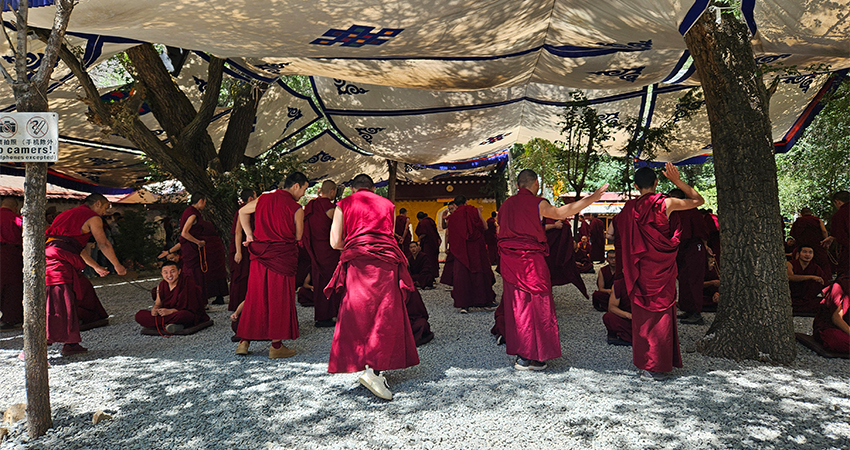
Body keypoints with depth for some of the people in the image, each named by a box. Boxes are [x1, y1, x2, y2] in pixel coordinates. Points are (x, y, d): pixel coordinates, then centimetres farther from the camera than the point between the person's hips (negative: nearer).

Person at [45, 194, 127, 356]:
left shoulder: (70, 214, 31)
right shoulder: (93, 218, 3)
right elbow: (104, 244, 3)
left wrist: (96, 266, 37)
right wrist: (117, 265, 14)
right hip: (59, 260, -10)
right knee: (59, 303, -10)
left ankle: (70, 344, 12)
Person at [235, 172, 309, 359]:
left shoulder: (263, 199, 8)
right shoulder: (296, 209, -8)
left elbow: (242, 212, 22)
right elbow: (297, 236, 0)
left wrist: (250, 235, 18)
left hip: (259, 254, 5)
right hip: (283, 256, -5)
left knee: (255, 296, 13)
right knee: (280, 299, 3)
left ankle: (244, 342, 18)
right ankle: (276, 346, 8)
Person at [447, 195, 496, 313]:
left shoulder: (453, 216, 2)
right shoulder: (473, 211, -1)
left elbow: (449, 233, 4)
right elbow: (485, 226, 0)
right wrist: (479, 214, 12)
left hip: (461, 249, 1)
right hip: (476, 248, 0)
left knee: (462, 275, 3)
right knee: (481, 272, 10)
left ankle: (463, 305, -3)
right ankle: (486, 300, 18)